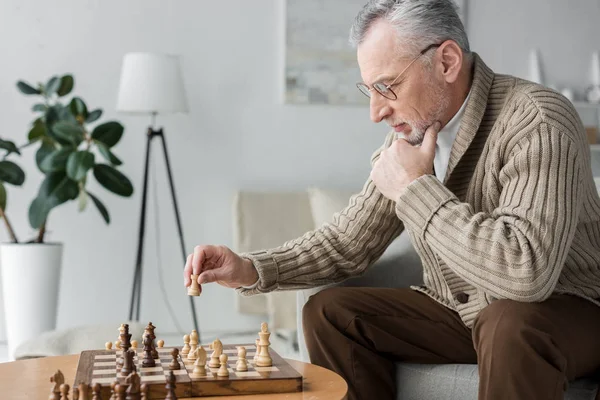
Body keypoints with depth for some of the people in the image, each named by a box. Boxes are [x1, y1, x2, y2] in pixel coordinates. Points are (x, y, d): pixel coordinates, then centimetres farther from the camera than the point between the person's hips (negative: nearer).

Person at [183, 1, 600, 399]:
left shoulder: (535, 122, -24)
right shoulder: (408, 136, -2)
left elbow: (526, 272, -38)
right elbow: (347, 241, 5)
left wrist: (416, 189, -27)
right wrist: (251, 269, -10)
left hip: (565, 310, -6)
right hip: (456, 311, 6)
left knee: (510, 323, -38)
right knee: (328, 310, -5)